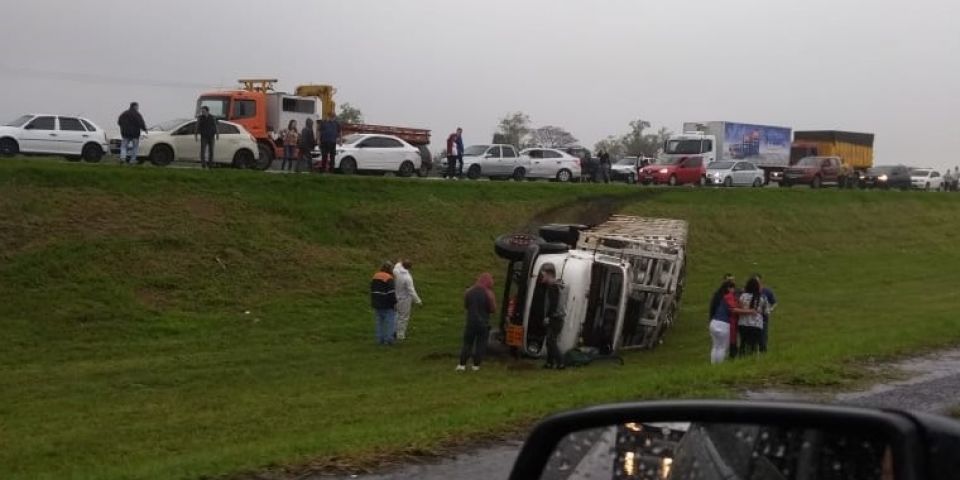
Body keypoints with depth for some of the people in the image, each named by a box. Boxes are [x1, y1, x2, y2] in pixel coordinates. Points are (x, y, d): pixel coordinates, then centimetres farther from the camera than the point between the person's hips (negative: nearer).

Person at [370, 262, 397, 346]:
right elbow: (392, 292, -19)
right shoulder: (388, 278, -14)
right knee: (390, 321, 0)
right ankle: (388, 339, -3)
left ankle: (380, 339, 15)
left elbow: (372, 291, 17)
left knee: (379, 322, 13)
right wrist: (395, 303, -13)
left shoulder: (375, 277, 10)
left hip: (377, 304, 7)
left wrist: (373, 303, 23)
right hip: (387, 305, -7)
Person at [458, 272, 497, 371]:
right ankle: (476, 365, 10)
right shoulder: (488, 294, -15)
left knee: (467, 343, 10)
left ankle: (462, 364, 5)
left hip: (471, 322, 3)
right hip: (483, 323, -3)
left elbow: (465, 306, 9)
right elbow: (493, 309, -9)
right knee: (480, 345, 9)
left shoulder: (469, 292, -3)